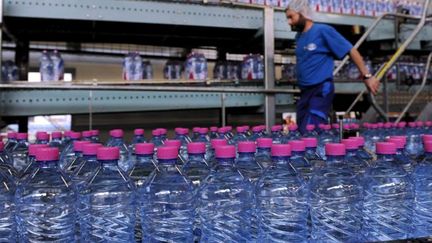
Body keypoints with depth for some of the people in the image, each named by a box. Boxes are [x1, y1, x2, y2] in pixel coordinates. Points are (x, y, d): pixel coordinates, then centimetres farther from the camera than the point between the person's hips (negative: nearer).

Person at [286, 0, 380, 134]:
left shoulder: (323, 31, -8)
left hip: (321, 90, -8)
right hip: (304, 91, 8)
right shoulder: (299, 36, 13)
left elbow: (351, 51, -7)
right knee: (302, 131, 11)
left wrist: (367, 76, -8)